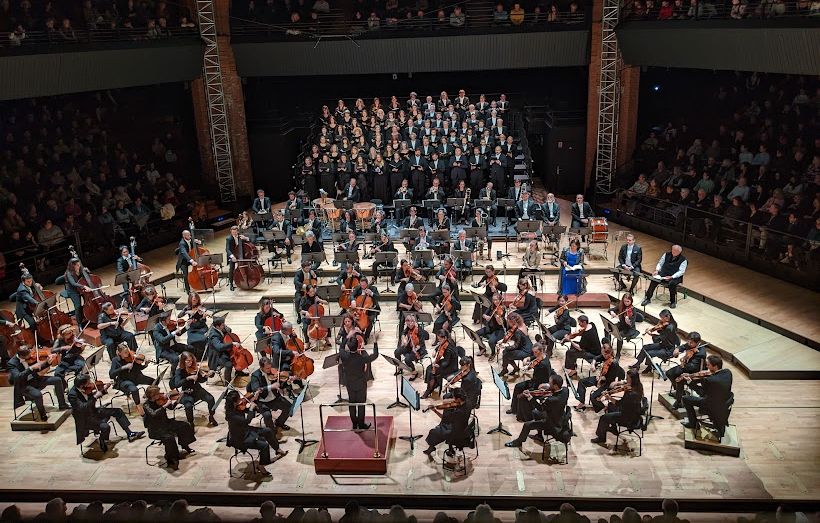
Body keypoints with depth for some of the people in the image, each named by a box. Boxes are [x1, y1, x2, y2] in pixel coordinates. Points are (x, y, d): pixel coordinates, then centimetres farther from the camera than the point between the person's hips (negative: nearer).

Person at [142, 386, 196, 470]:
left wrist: (176, 400, -11)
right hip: (155, 429, -7)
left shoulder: (160, 400, -1)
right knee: (169, 437, -32)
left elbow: (171, 407, 7)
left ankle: (185, 447, 20)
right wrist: (165, 405, -37)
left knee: (184, 426, -2)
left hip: (165, 422, 7)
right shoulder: (146, 405, -18)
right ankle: (170, 460, -15)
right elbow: (153, 414, -37)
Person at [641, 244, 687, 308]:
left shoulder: (683, 260, -5)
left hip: (675, 277, -3)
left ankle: (673, 302, -13)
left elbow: (681, 271, -11)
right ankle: (648, 298, -11)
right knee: (654, 280, -24)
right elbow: (660, 263, 13)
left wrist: (671, 277, -24)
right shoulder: (667, 255, 7)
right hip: (663, 273, 3)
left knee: (672, 284, -36)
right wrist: (657, 270, -7)